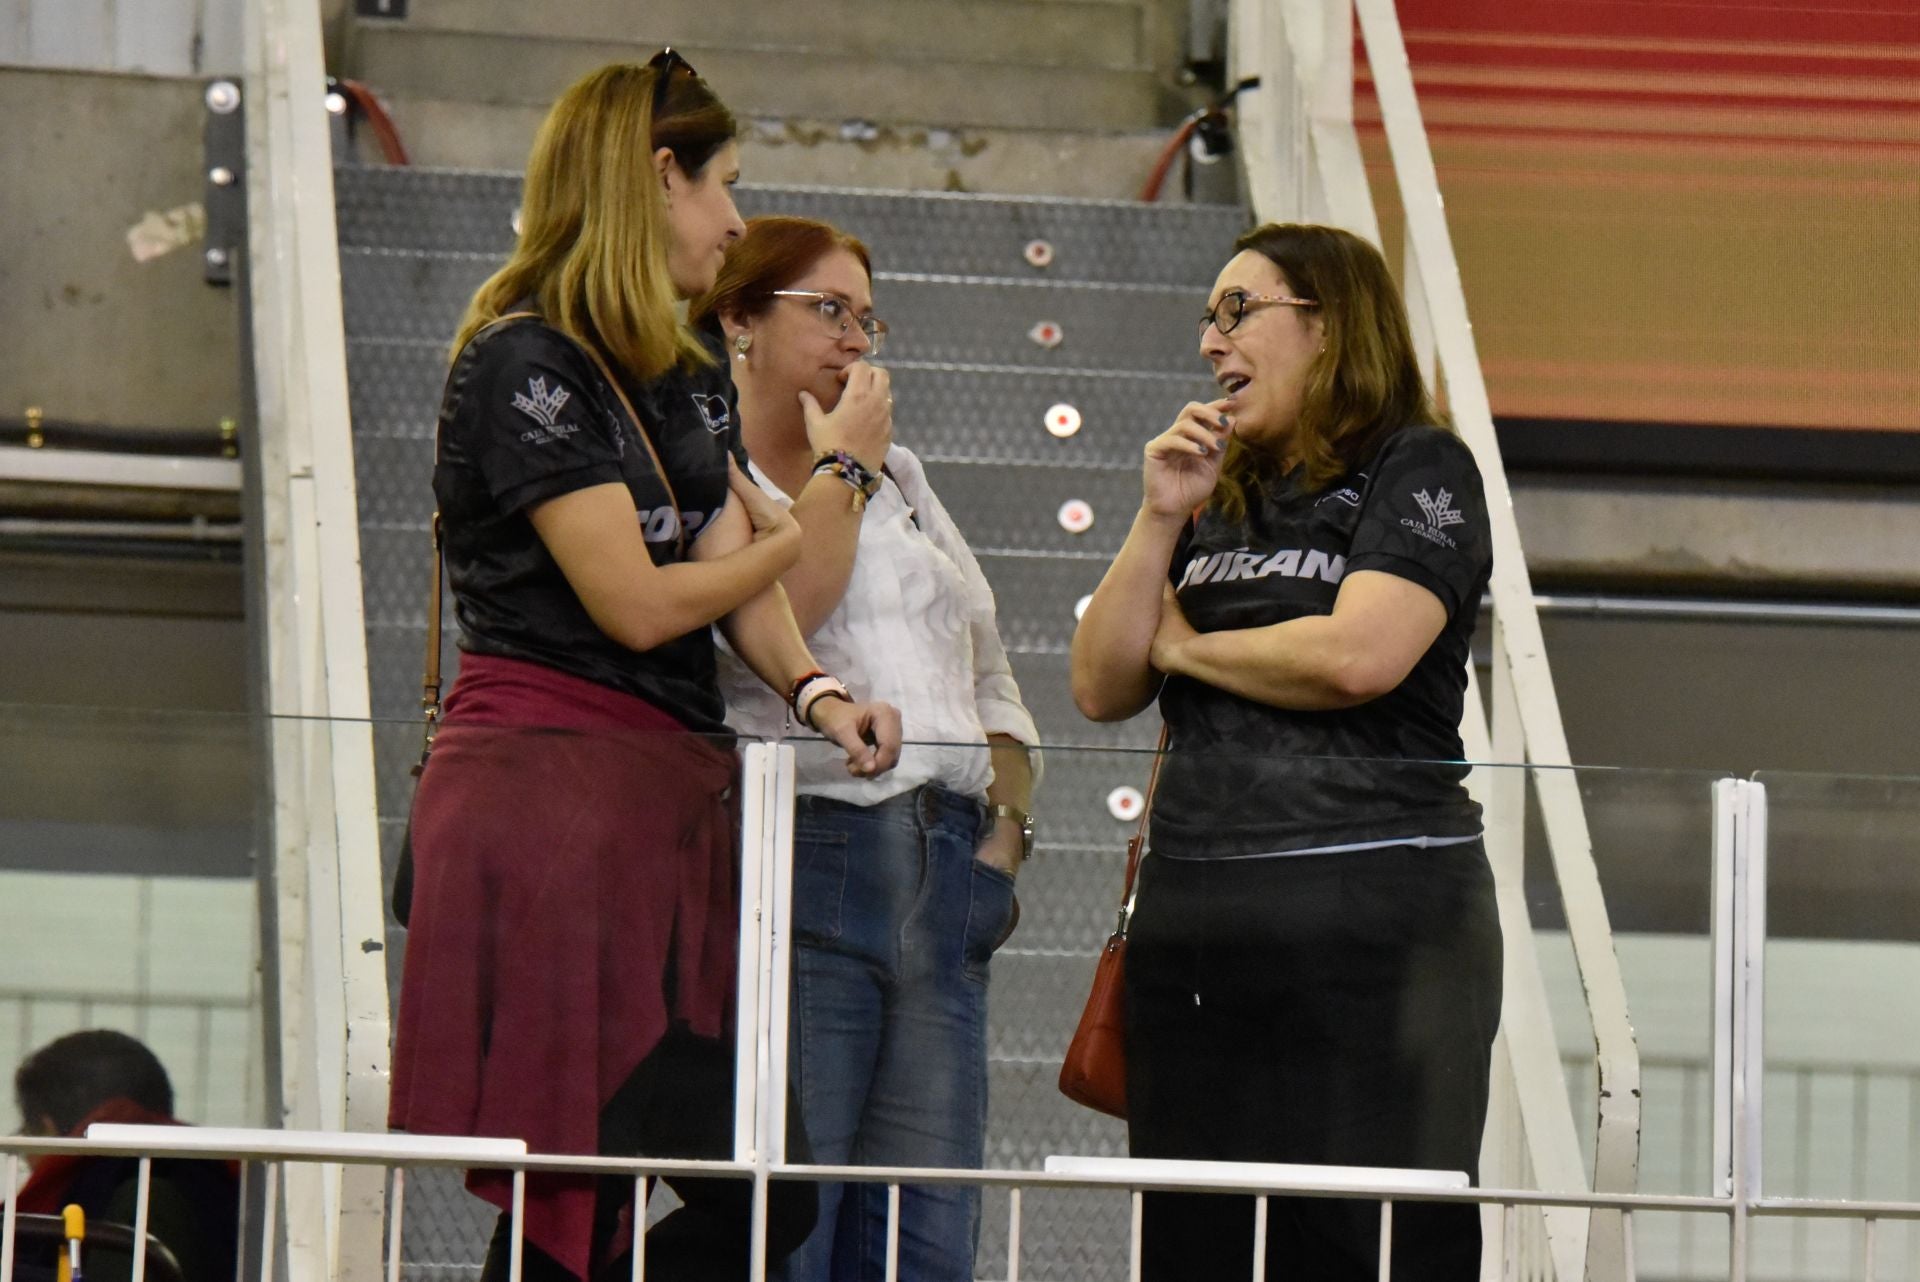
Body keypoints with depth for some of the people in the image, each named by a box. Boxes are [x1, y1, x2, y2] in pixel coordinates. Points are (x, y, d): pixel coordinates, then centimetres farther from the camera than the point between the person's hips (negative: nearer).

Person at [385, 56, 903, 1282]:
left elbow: (740, 571, 15)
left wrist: (815, 689, -6)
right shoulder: (524, 365, -9)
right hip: (552, 788, -9)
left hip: (672, 792, 9)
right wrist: (786, 542, 5)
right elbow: (636, 602, -12)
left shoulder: (691, 376, 21)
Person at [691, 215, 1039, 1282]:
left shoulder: (901, 478, 24)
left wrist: (1005, 814, 10)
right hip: (798, 872, -7)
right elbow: (768, 619, -16)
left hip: (946, 876, 7)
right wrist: (840, 465, -3)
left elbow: (989, 672, 26)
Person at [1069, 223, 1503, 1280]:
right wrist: (1160, 520, 4)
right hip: (1192, 912, 7)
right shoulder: (1219, 500, 22)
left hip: (1370, 915, -7)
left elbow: (1360, 656, -15)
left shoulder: (1419, 469, 1)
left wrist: (1186, 645, 1)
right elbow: (1100, 688, 16)